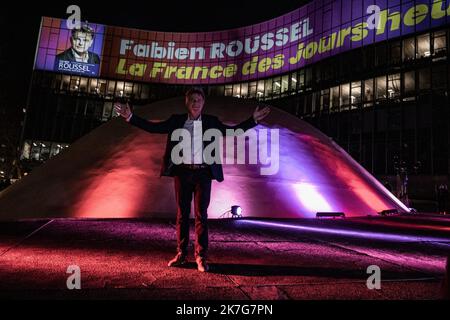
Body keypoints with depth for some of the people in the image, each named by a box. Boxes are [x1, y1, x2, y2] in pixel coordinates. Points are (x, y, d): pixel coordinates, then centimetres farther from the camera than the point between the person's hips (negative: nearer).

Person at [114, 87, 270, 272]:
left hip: (203, 173, -1)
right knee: (182, 214, 8)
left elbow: (234, 130, 3)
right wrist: (130, 117, -4)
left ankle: (201, 257, 6)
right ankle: (181, 254, 19)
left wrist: (253, 120, -6)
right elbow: (153, 127, 4)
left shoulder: (211, 121, 7)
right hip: (182, 172, 1)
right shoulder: (176, 120, 8)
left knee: (201, 214, 0)